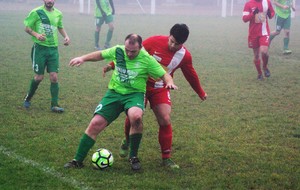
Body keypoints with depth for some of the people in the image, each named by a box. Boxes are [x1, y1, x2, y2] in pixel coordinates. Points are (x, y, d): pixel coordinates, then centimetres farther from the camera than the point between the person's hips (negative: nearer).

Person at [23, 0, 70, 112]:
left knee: (54, 77, -3)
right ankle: (28, 98, 24)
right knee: (39, 77, -1)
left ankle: (54, 105, 4)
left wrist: (66, 36, 6)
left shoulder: (58, 14, 7)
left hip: (53, 49, 4)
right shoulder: (36, 12, -7)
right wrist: (36, 34, -21)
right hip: (40, 48, -4)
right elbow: (27, 28, -2)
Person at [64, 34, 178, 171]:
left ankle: (133, 157, -13)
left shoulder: (147, 59, -9)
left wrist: (169, 82, -27)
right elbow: (100, 55, 17)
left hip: (134, 94, -3)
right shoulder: (117, 50, -2)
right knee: (96, 123, -10)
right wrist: (83, 58, 8)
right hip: (114, 92, 3)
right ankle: (78, 161, 3)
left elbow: (164, 75, -5)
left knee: (136, 116, -36)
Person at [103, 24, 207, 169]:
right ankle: (127, 141, 30)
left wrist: (201, 93, 21)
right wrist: (113, 65, -8)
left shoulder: (185, 56, -8)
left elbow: (191, 76, 9)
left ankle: (166, 158, 2)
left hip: (160, 89, 2)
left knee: (165, 121, -11)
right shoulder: (155, 42, -17)